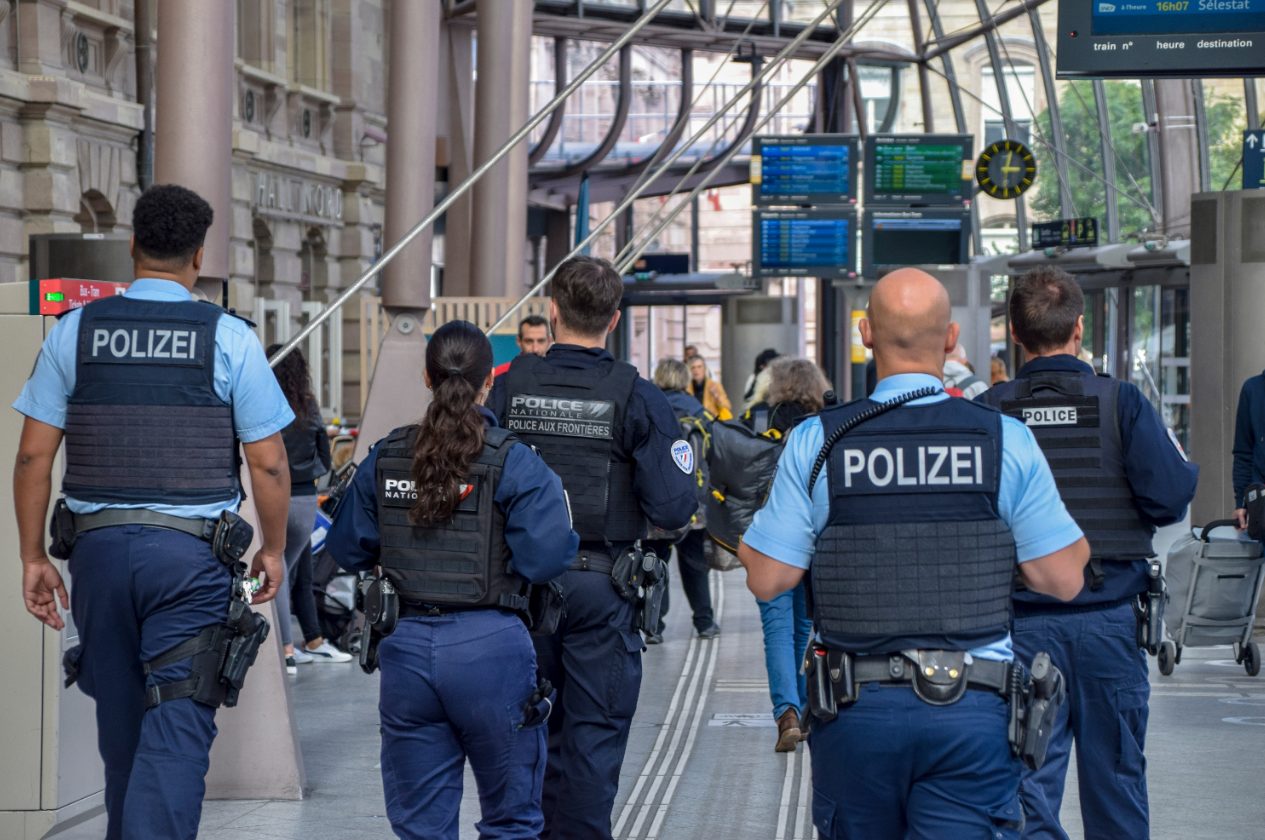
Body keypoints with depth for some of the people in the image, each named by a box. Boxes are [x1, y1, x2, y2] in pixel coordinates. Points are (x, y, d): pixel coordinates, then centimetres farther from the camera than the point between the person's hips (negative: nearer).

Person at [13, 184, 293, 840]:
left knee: (121, 721, 18)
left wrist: (33, 556, 11)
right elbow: (268, 464, -2)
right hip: (191, 550, -3)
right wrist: (273, 550, 12)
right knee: (177, 724, -5)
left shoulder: (76, 331, 5)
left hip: (98, 544, 3)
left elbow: (33, 455, 3)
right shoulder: (228, 337, -2)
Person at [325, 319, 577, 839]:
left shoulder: (384, 459, 5)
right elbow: (545, 558, -15)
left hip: (407, 645, 3)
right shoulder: (514, 463, -8)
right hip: (490, 647, -3)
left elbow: (347, 550, 11)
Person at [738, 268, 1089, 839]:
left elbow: (768, 578, -3)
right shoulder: (1007, 440, -3)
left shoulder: (815, 443, -4)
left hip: (855, 708, 1)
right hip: (973, 710, -1)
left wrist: (748, 535, 18)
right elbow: (1063, 578, 0)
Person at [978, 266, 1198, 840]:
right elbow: (1170, 497, -13)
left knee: (1028, 781, 3)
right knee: (1115, 775, 12)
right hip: (1109, 617, 0)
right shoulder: (1120, 403, -6)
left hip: (1021, 619, 0)